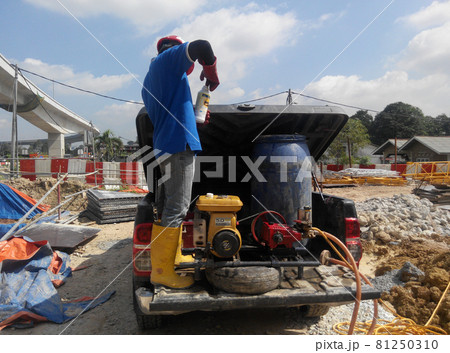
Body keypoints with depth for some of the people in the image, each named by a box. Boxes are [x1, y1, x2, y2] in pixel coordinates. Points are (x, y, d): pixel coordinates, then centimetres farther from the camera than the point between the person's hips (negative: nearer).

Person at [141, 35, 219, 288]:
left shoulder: (149, 81, 26)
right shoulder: (169, 58, 3)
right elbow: (202, 47, -10)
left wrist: (194, 114, 28)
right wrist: (212, 76, 5)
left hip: (165, 146, 10)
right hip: (179, 143, -10)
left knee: (178, 205, 17)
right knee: (176, 207, -9)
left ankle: (173, 255, 28)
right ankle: (161, 270, -4)